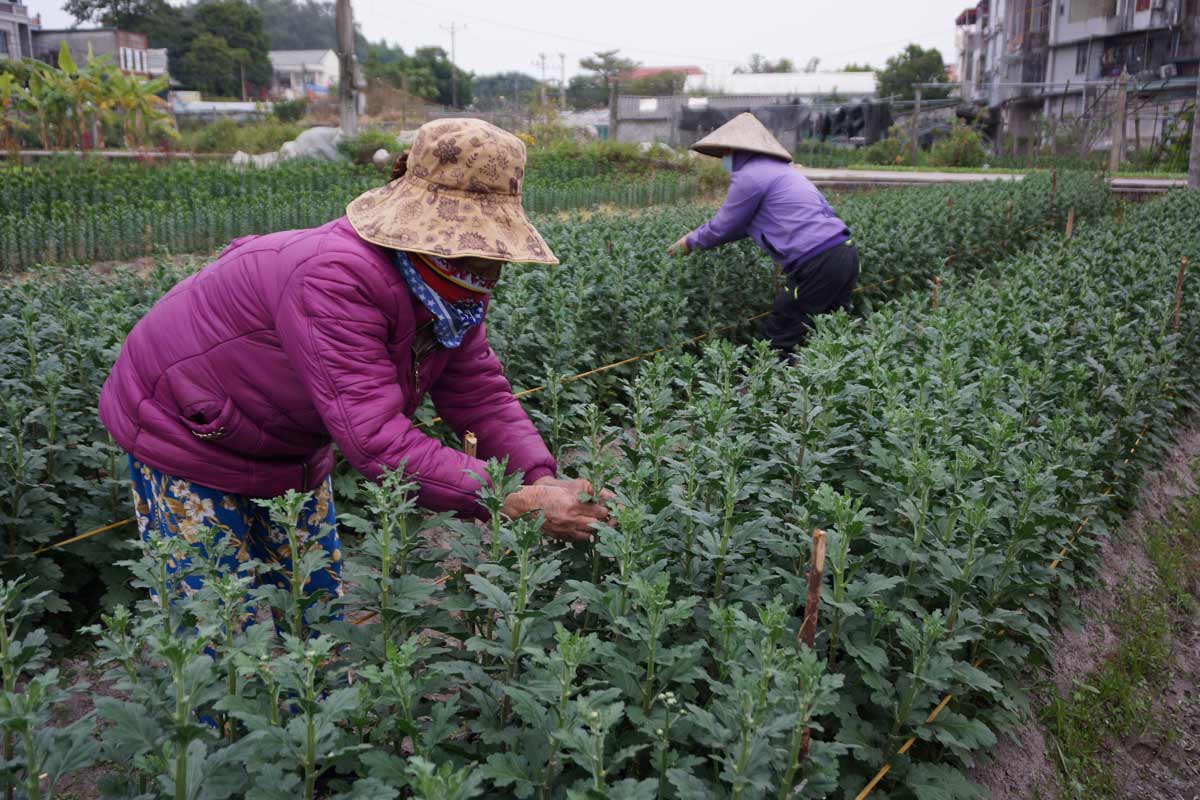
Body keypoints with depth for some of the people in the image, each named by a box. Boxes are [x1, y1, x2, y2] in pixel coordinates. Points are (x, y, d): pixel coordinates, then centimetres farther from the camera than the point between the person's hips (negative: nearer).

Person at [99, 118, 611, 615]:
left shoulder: (448, 288, -12)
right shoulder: (336, 281, -39)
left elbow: (481, 394, -10)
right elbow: (375, 439, -43)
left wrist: (543, 483, -27)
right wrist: (515, 504, -44)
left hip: (292, 452, 8)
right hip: (186, 433, -7)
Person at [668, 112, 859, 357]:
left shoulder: (748, 175, -5)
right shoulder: (779, 169, 25)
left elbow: (723, 227, 4)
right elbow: (747, 224, 32)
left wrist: (690, 242, 22)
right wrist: (701, 236, 34)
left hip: (817, 265, -9)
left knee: (778, 341, 1)